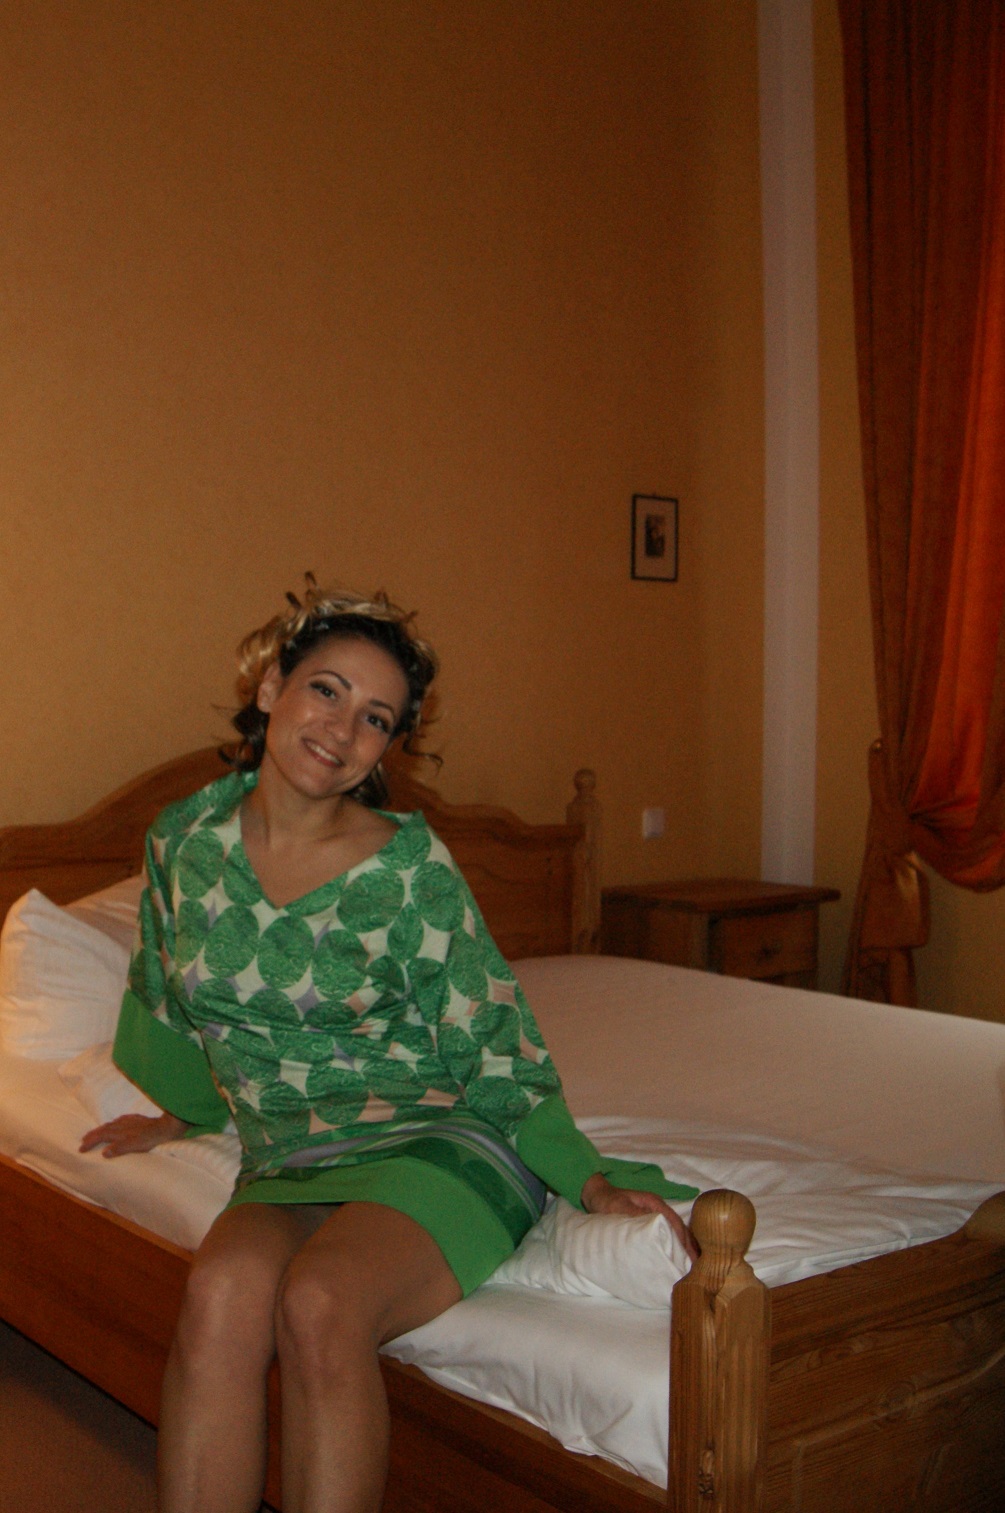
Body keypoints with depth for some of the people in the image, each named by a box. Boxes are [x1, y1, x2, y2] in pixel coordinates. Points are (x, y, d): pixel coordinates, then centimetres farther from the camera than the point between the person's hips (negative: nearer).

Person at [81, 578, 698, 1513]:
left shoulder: (409, 865, -7)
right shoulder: (185, 841, 4)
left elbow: (492, 1051, -2)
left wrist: (589, 1179, -12)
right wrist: (188, 1113, 36)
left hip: (442, 1145, -3)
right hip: (288, 1168, 3)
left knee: (318, 1304, -32)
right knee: (222, 1289, -30)